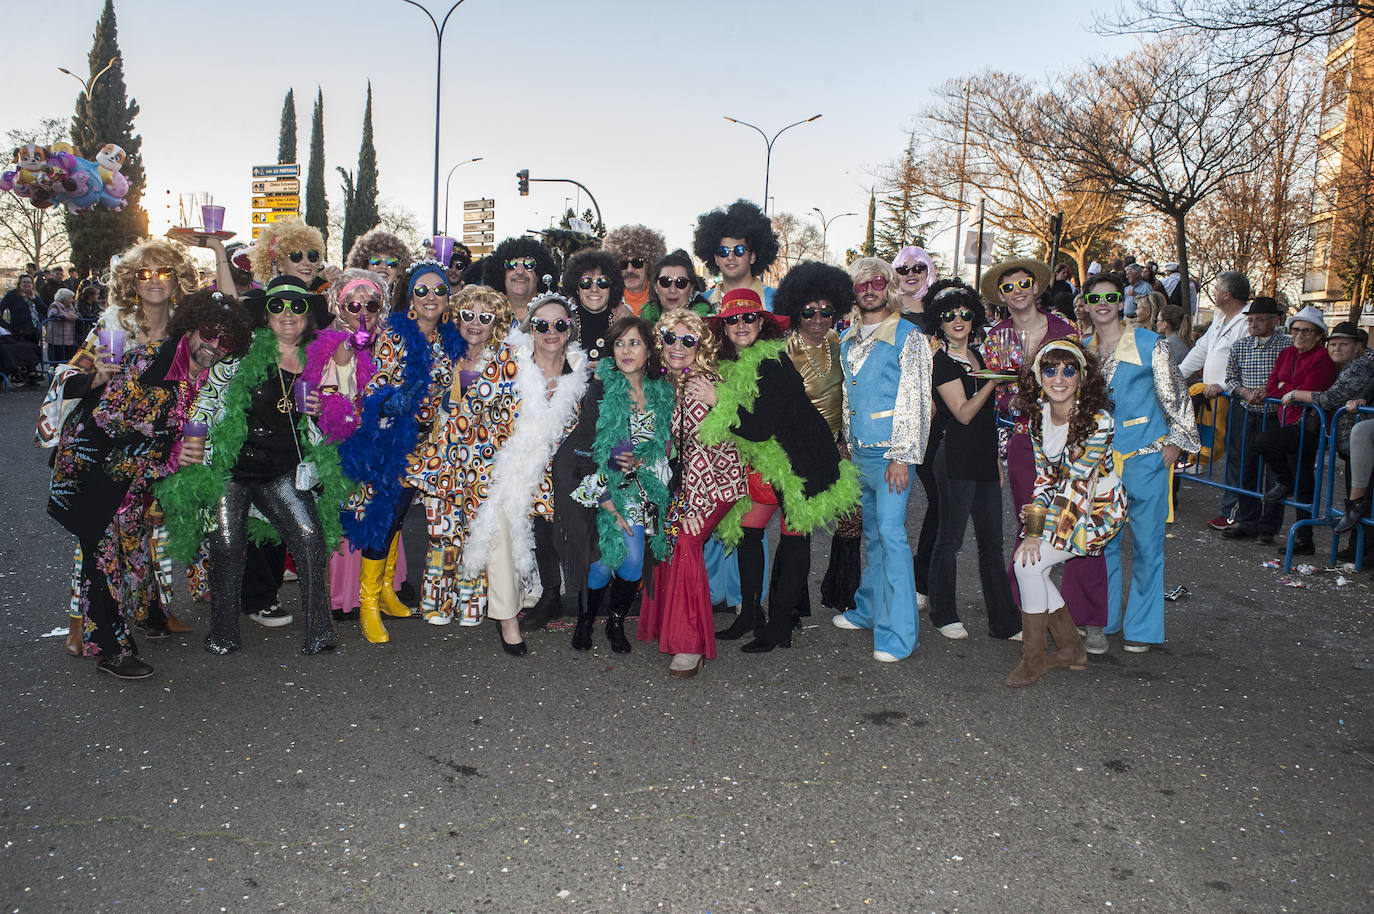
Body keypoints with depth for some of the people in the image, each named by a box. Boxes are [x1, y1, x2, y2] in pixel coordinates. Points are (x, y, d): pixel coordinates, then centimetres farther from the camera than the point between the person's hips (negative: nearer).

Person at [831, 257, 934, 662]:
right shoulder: (847, 339, 14)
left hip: (891, 451, -7)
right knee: (871, 532, 15)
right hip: (858, 451, 7)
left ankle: (899, 632, -9)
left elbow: (913, 400, -11)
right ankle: (868, 609, 27)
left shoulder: (908, 337, -6)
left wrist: (901, 456, -16)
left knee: (890, 531, -13)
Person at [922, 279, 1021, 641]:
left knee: (992, 542, 9)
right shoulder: (942, 363, -8)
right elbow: (964, 413, -15)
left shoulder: (977, 355, 15)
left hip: (985, 458, 7)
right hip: (956, 459, -7)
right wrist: (994, 380, -18)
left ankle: (1004, 620, 15)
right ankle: (944, 614, 16)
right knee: (950, 539, 3)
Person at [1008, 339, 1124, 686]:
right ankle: (1071, 649, 11)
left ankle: (1033, 658, 0)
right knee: (1021, 561, -7)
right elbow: (1045, 474, 4)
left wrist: (1040, 534, -22)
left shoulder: (1097, 420, -23)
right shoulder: (1038, 413, -2)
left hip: (1097, 508, -7)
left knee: (1029, 564, -17)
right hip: (1062, 505, 7)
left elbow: (1075, 484, -23)